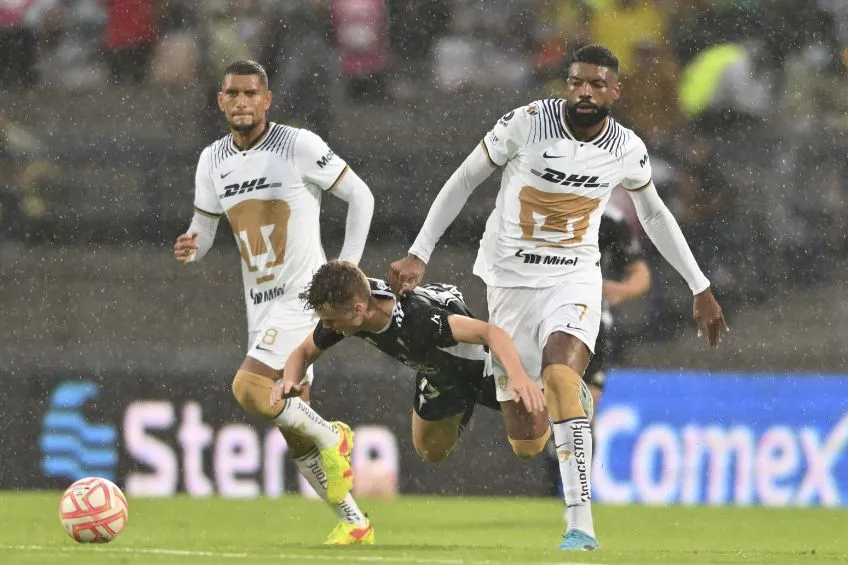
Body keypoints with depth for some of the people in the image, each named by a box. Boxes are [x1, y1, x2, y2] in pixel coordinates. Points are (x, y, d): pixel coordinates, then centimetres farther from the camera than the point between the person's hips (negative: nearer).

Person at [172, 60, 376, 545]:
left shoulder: (300, 146, -10)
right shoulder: (213, 161, 7)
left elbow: (361, 195, -2)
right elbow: (203, 233, 12)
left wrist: (348, 267, -7)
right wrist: (189, 248, -12)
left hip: (304, 296, -7)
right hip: (261, 306, 7)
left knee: (249, 388, -25)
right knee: (292, 429, 7)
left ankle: (332, 437, -2)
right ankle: (354, 523, 18)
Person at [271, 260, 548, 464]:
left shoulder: (416, 316, -46)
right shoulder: (341, 310, -25)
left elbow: (491, 332, -54)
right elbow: (304, 352, -7)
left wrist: (519, 376, -72)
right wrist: (289, 381, -31)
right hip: (440, 370, 6)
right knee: (431, 451, 15)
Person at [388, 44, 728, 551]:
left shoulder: (627, 150, -3)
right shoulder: (528, 123, -11)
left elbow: (655, 215, 16)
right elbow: (464, 181, -2)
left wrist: (701, 289, 19)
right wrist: (419, 254, -5)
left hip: (575, 278, 0)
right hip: (511, 279, 0)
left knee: (560, 377, -31)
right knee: (525, 439, -3)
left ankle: (581, 525, -33)